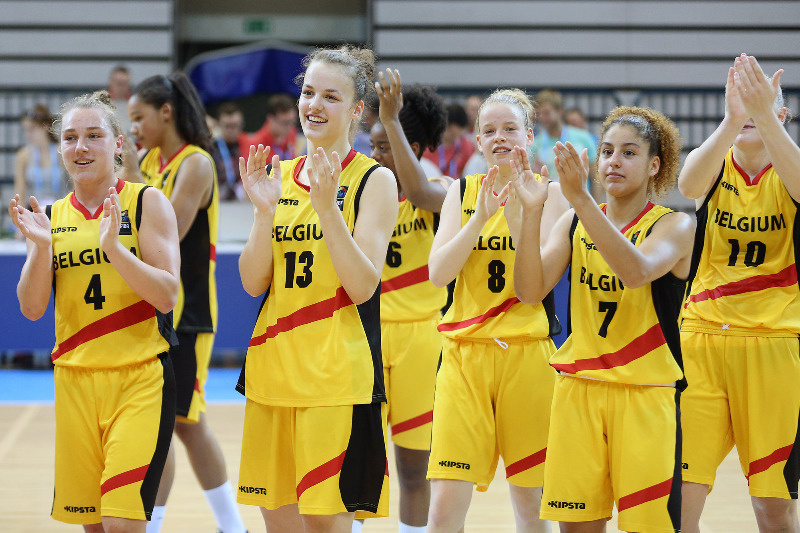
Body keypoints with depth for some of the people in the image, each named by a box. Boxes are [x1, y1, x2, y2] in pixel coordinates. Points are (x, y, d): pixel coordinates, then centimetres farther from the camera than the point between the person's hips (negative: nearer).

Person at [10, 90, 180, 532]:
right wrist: (40, 246, -12)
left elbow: (167, 295, -11)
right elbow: (32, 308, 3)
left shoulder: (147, 203, -3)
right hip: (75, 380, 4)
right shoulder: (51, 217, 9)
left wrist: (113, 246, -23)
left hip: (140, 379, -4)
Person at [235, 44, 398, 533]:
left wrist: (326, 207, -20)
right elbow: (254, 284, 5)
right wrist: (264, 210, -8)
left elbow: (361, 287, -13)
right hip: (274, 368, 6)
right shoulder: (278, 176, 11)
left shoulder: (374, 180, -4)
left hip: (338, 375, -5)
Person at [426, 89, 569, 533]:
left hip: (527, 353, -1)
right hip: (465, 351, 1)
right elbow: (438, 273, -4)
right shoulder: (462, 192, 9)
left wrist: (517, 211, -18)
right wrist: (482, 215, -14)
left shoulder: (548, 194, 3)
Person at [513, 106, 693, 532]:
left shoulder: (673, 226, -3)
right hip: (578, 387, 3)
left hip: (646, 393, -3)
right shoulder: (574, 224, 8)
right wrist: (531, 211, -17)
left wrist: (580, 198, -32)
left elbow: (636, 271, -25)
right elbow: (530, 291, -5)